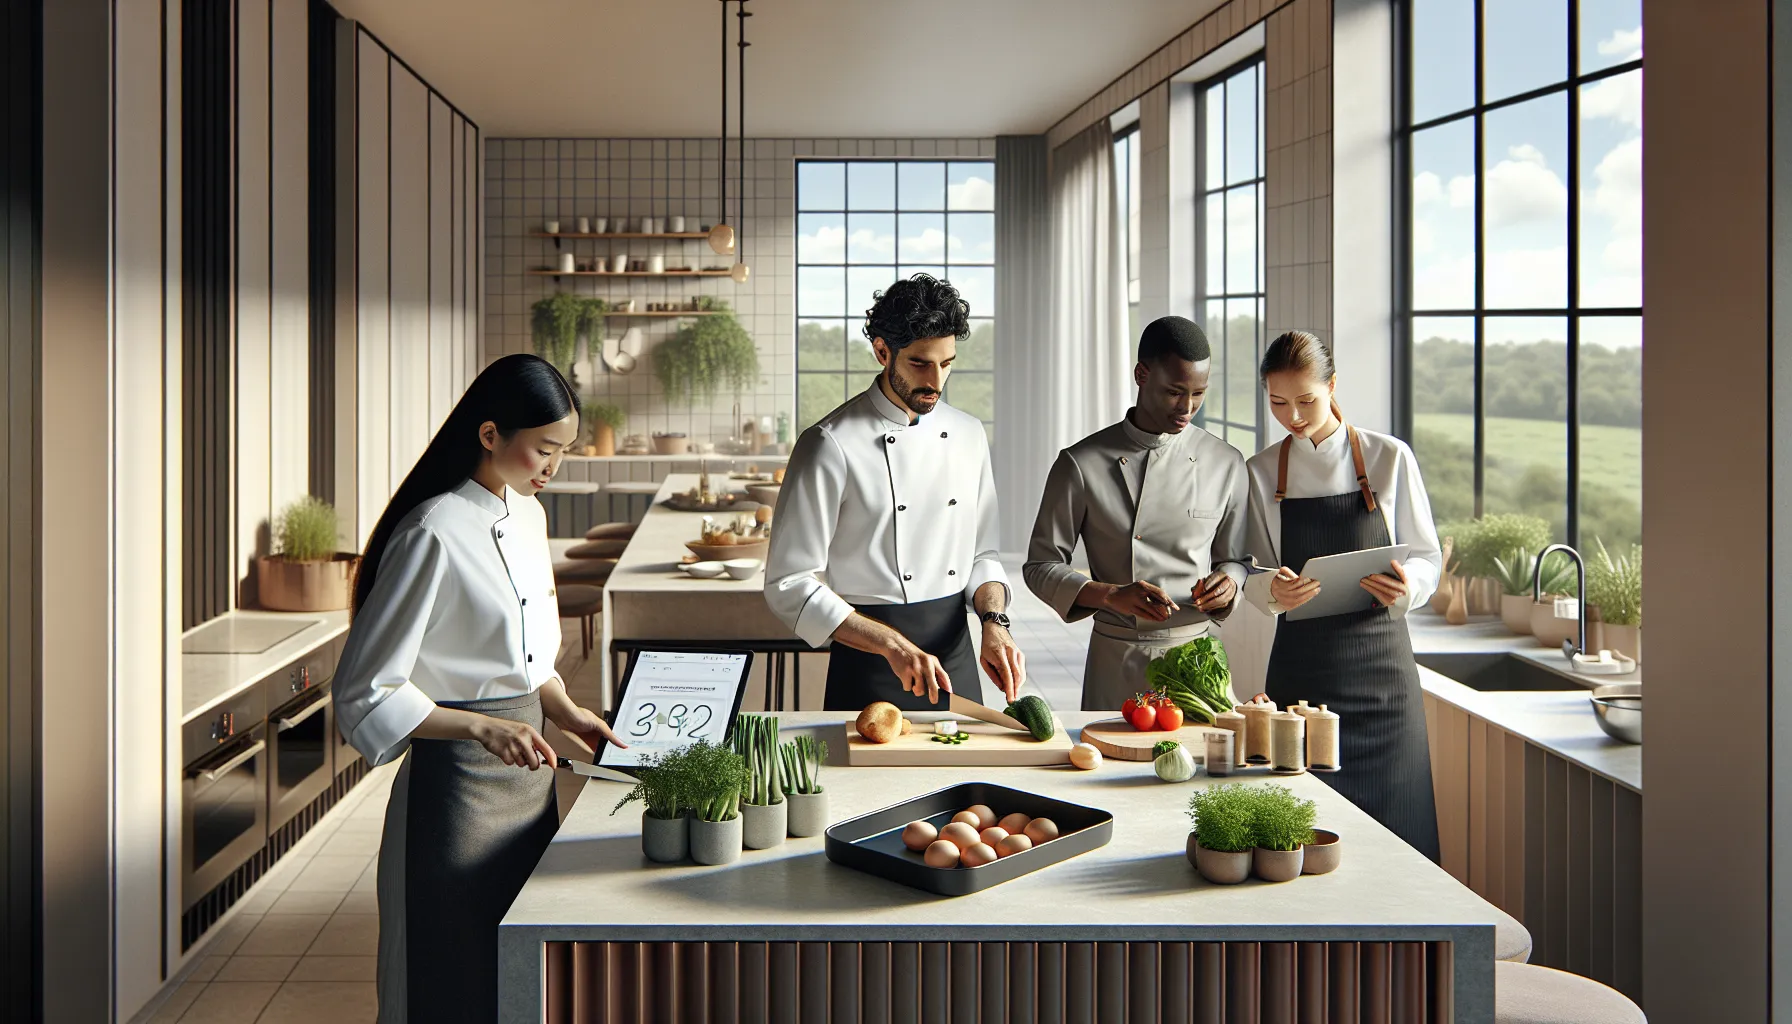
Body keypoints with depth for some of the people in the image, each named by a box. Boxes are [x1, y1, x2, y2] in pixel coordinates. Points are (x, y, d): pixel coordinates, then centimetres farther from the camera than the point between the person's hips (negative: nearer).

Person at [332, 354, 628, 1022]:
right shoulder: (433, 534, -18)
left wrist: (565, 713, 4)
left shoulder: (528, 516, 8)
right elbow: (364, 695, -19)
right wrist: (484, 727, -27)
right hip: (458, 784, -8)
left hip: (527, 773, 8)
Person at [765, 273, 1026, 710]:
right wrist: (893, 645, -22)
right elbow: (789, 585, -15)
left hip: (957, 658, 5)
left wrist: (994, 622, -7)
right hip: (869, 674, -5)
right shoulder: (831, 446, -13)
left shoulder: (968, 434, 6)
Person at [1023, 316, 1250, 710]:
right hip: (1117, 662, -2)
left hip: (1197, 655, 2)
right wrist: (1111, 596, -19)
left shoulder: (1226, 463, 3)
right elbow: (1041, 567, -3)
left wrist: (1228, 581, -11)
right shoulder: (1082, 464, -6)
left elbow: (1234, 557, 12)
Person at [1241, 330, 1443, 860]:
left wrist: (1406, 587, -18)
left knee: (1392, 816, 0)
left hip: (1380, 662, -1)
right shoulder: (1261, 472, 5)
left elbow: (1427, 558, 5)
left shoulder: (1389, 458, 1)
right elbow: (1253, 574, 7)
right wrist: (1273, 589, -16)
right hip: (1301, 666, 1)